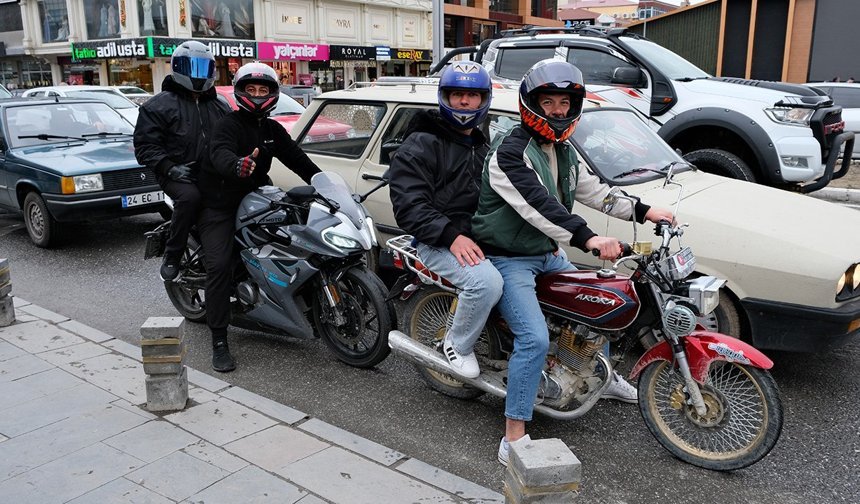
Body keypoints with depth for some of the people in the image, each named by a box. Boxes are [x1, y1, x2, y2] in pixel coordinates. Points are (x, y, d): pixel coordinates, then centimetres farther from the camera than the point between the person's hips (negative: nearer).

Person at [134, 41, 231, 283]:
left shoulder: (220, 107, 21)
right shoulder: (160, 104, 4)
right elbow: (145, 145, -2)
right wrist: (169, 168, -17)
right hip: (179, 176, -4)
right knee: (189, 196, -37)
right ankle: (171, 257, -19)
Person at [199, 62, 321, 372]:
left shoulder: (273, 130, 11)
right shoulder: (229, 124, -11)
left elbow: (296, 158, 7)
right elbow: (220, 154, -31)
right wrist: (236, 165, -55)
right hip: (219, 204, -6)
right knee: (219, 266, -17)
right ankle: (219, 342, -14)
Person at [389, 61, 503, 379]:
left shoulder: (483, 148, 24)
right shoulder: (421, 145, -3)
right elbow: (408, 206, -15)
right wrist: (451, 236, -27)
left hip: (481, 236, 8)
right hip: (438, 243, -8)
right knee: (486, 281, -32)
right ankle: (457, 345, -6)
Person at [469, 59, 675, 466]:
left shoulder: (562, 150, 10)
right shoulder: (509, 151, -20)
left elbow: (590, 189, 17)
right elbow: (538, 204, -33)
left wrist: (642, 211, 8)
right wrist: (587, 239, -44)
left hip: (548, 254, 10)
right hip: (509, 260, -9)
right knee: (534, 340, -23)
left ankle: (602, 377, 45)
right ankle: (513, 437, -13)